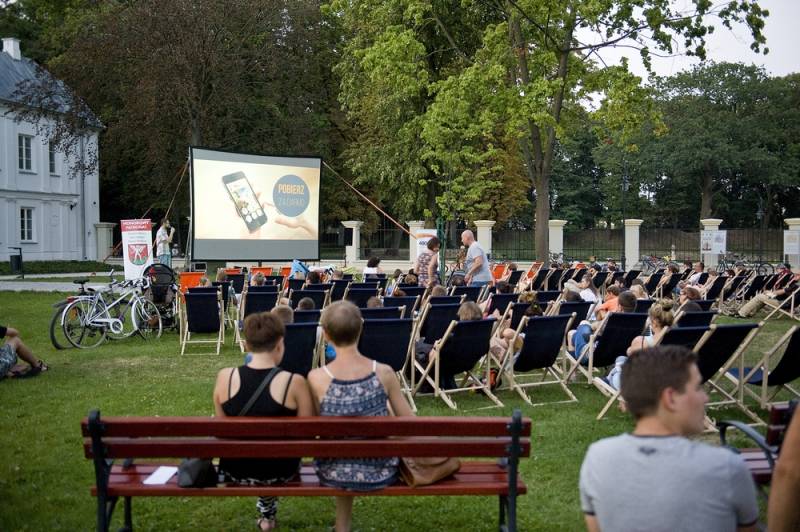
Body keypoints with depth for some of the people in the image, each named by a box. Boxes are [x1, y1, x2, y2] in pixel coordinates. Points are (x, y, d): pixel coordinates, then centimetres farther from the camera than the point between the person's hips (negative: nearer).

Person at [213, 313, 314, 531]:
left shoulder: (225, 377, -14)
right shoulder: (294, 382, -22)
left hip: (235, 470, 2)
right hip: (280, 471, -2)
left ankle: (266, 512, 53)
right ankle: (268, 513, 52)